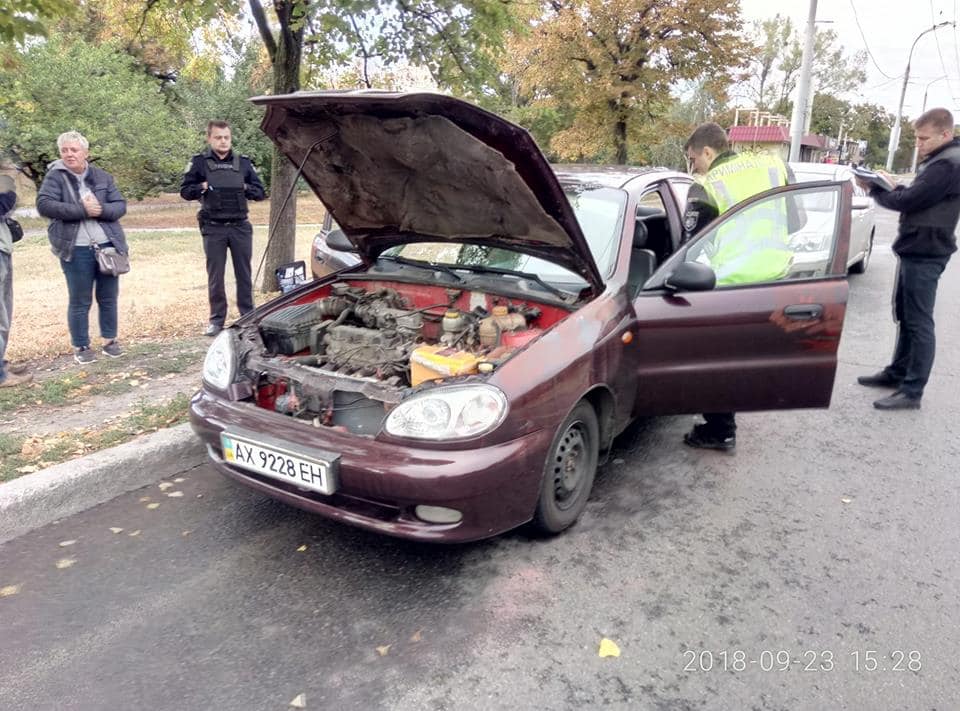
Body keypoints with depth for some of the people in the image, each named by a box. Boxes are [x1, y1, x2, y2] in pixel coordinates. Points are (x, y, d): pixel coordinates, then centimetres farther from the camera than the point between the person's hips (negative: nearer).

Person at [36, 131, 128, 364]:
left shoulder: (103, 176, 8)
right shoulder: (55, 176, -1)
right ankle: (81, 347, 15)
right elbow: (44, 205, -14)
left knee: (108, 298, 11)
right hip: (76, 250, -3)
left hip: (108, 246, 3)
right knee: (80, 301, 5)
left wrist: (100, 209, -18)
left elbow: (120, 205, 2)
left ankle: (109, 341, 24)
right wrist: (82, 209, -20)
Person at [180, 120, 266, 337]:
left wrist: (245, 188, -9)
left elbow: (260, 192, 9)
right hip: (213, 229, -1)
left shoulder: (243, 162, 9)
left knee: (244, 274, 6)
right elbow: (185, 191, 4)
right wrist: (202, 187, -13)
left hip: (240, 227, 2)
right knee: (215, 276, 4)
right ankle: (217, 319, 13)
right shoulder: (199, 162, 3)